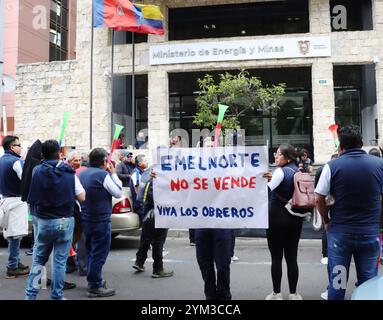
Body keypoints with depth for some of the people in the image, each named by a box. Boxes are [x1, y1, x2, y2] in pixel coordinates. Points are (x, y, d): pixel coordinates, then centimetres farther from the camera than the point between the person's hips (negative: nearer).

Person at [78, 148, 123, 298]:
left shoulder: (81, 174, 8)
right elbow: (118, 193, -9)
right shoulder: (103, 175, -16)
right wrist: (113, 174, -1)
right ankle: (95, 287, 5)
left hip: (85, 219, 8)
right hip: (100, 221, -8)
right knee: (99, 254, -1)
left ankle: (93, 281, 31)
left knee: (91, 252, 20)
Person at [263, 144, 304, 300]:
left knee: (276, 258, 2)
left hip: (277, 218, -6)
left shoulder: (281, 171, -12)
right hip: (295, 219, 7)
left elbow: (267, 189, -20)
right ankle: (293, 293, 15)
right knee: (292, 257, 10)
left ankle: (276, 293, 10)